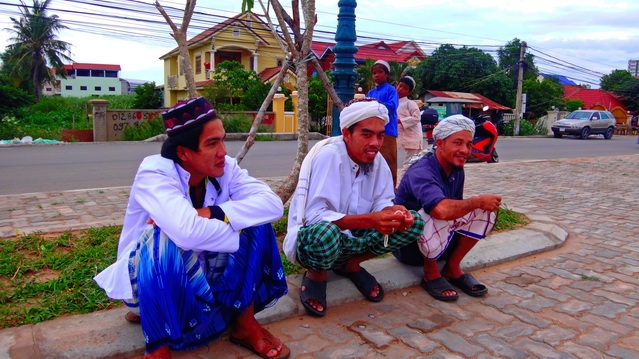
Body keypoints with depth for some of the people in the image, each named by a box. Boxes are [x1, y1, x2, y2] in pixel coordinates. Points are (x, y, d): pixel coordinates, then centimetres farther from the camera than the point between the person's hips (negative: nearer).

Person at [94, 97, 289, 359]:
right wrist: (236, 226, -28)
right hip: (149, 279, -4)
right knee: (164, 239, -37)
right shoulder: (154, 173, -28)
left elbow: (273, 204, -26)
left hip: (201, 272, 5)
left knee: (257, 223, -15)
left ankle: (245, 324, -3)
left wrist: (212, 214, -36)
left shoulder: (225, 168, -13)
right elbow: (188, 233, -45)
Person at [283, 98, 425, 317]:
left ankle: (351, 264, 9)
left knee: (413, 222, -7)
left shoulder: (376, 159, -4)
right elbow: (314, 215, -31)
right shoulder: (328, 155, -25)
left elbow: (382, 202, -2)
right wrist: (369, 220, -40)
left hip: (351, 239, 7)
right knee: (326, 232, -42)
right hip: (311, 239, -6)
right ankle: (315, 276, -5)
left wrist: (393, 212, -27)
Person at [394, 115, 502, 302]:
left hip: (442, 242, 8)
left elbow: (457, 207, 7)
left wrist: (481, 204, -12)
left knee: (484, 211, -7)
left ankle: (452, 267, 2)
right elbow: (443, 209, -46)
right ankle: (431, 273, -11)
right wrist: (478, 201, -30)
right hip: (407, 243, -8)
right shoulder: (421, 172, -29)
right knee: (439, 216, -37)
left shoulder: (457, 170, -2)